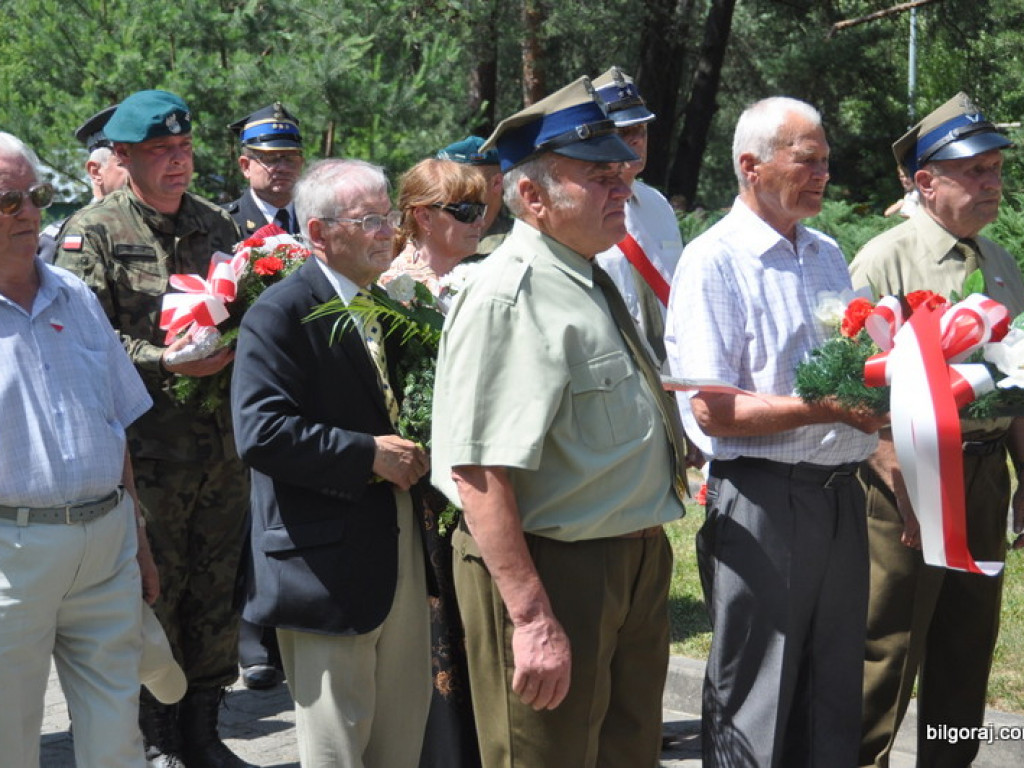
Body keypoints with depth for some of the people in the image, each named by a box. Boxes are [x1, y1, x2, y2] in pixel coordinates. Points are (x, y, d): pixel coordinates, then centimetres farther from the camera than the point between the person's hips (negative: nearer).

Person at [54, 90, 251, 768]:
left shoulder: (217, 225, 14)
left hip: (224, 440, 5)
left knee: (218, 589, 10)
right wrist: (164, 362, -21)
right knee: (154, 591, 2)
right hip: (148, 449, -5)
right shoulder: (93, 232, -2)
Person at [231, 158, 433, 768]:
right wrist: (368, 454, -19)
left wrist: (416, 452, 3)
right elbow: (261, 433, -22)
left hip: (403, 547, 8)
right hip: (329, 556, -8)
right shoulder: (280, 314, -12)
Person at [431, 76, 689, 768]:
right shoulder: (509, 298, -20)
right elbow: (480, 473, -27)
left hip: (635, 563, 10)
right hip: (553, 572, -9)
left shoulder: (596, 280, 11)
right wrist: (531, 619, -29)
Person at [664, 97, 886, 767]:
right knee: (755, 712, 2)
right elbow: (713, 412, -16)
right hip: (763, 501, -7)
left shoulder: (828, 255, 14)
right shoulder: (714, 263, -9)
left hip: (841, 492, 7)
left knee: (835, 698, 14)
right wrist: (825, 408, -22)